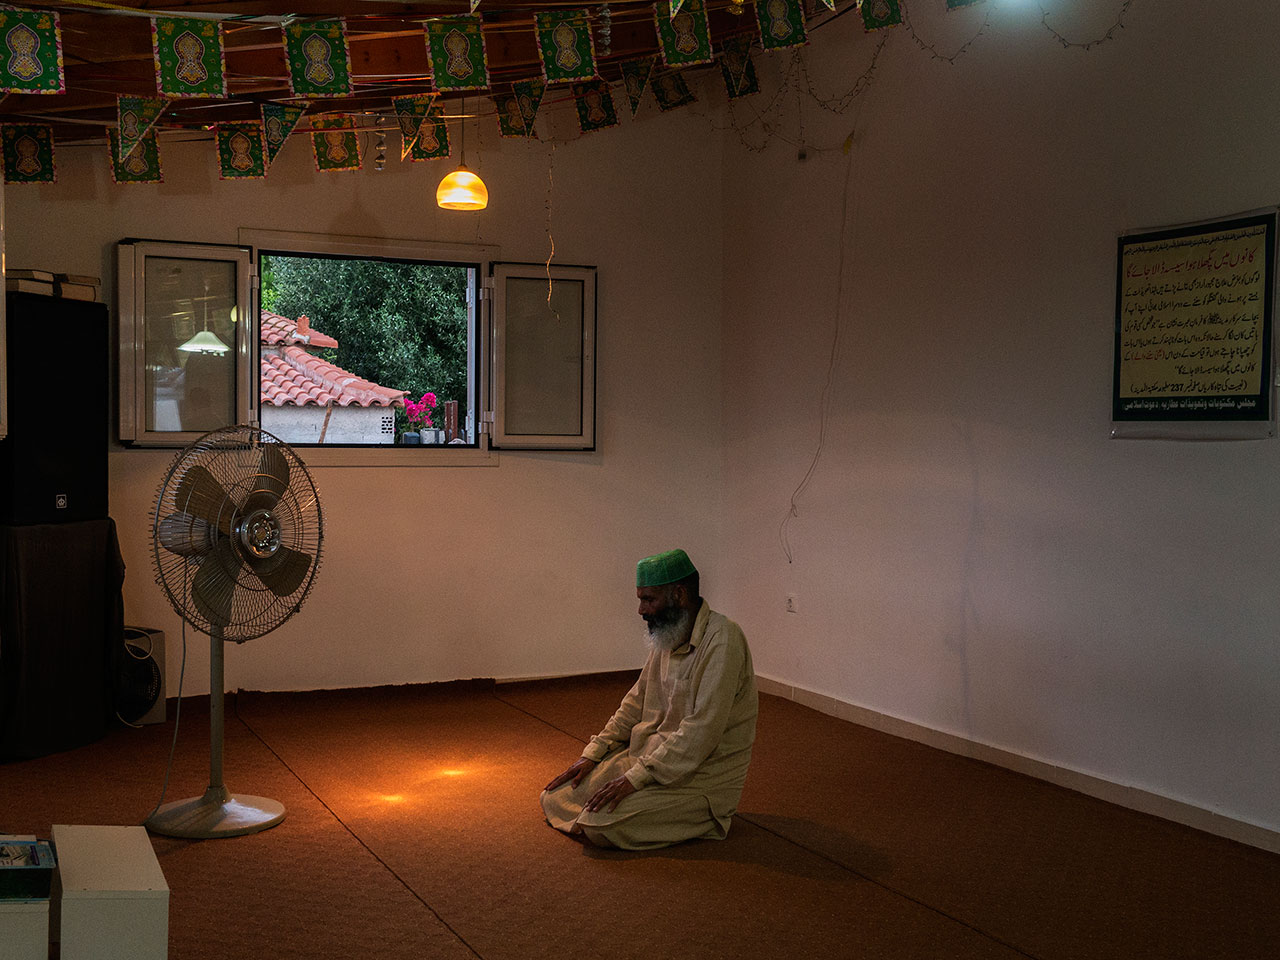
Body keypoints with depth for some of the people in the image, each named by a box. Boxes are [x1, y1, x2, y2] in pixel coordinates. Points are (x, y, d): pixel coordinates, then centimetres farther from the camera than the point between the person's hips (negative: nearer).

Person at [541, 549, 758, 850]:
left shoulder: (722, 639, -22)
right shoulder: (667, 637, 7)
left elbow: (701, 732, -27)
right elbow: (637, 701, 17)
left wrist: (634, 778, -24)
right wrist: (592, 754, 6)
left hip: (701, 776, -8)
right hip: (650, 757, 8)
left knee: (602, 825, -24)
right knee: (556, 798, 1)